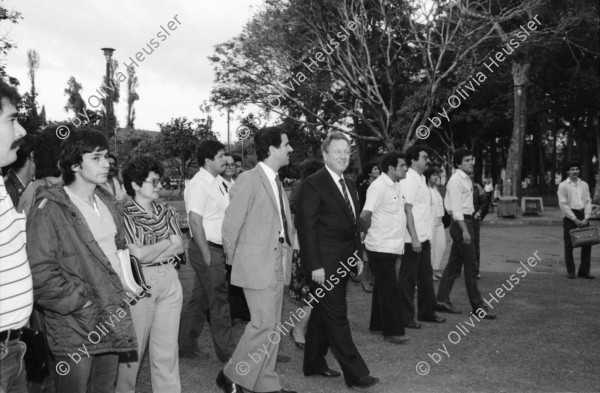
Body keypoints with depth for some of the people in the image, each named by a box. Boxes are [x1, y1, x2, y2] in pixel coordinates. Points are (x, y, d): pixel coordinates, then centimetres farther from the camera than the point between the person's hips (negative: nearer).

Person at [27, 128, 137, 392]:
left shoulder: (107, 202, 9)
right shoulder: (50, 209, -15)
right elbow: (41, 274, -19)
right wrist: (83, 302, -15)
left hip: (113, 318, 7)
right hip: (75, 326, -7)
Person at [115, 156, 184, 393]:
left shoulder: (166, 211, 9)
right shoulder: (125, 215, -8)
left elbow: (179, 247, 2)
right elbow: (138, 254, -15)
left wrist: (150, 253, -10)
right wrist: (167, 241, -2)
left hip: (169, 280, 5)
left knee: (167, 349, 10)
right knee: (133, 347, 8)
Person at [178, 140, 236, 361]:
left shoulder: (219, 182, 12)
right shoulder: (198, 185, -16)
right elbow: (195, 222, -21)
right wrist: (207, 255, -20)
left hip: (217, 249, 8)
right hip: (207, 249, -8)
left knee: (200, 299, 15)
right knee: (219, 301, -1)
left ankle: (185, 344, 27)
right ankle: (226, 351, 11)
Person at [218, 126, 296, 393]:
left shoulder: (276, 181, 13)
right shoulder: (248, 181, -14)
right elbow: (231, 224, -11)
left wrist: (287, 252, 12)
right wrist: (233, 260, -1)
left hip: (277, 264, 8)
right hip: (257, 264, -8)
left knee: (272, 327, 12)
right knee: (264, 324, -7)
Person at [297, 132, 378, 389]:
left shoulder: (349, 184, 14)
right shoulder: (313, 184, -12)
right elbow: (306, 227, -16)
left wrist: (358, 256, 14)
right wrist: (315, 266, -19)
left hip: (343, 262, 8)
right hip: (324, 264, -8)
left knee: (322, 315, 17)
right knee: (337, 318, -3)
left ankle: (313, 364, 29)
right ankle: (355, 373, 4)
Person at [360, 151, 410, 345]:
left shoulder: (394, 186, 12)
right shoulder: (379, 186, -18)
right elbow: (364, 216, -26)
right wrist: (369, 231, -9)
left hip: (391, 247, 9)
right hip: (381, 247, -9)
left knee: (383, 287, 18)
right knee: (390, 290, -5)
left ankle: (377, 324, 30)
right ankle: (392, 332, 2)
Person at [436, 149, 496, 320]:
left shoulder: (466, 179, 15)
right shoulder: (456, 181, -14)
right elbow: (456, 208, -19)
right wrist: (465, 230, -23)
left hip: (466, 222, 10)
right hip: (461, 224, -10)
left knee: (454, 264, 13)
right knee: (470, 266, -5)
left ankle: (442, 300, 20)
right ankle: (478, 306, 2)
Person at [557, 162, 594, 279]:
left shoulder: (584, 184, 12)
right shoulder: (563, 185, -1)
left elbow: (588, 201, 7)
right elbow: (563, 204, -7)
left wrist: (586, 218, -7)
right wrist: (575, 219, -12)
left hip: (583, 215, 4)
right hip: (569, 216, -4)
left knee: (587, 243, 0)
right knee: (569, 245, 1)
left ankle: (584, 271, 7)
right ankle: (570, 272, 10)